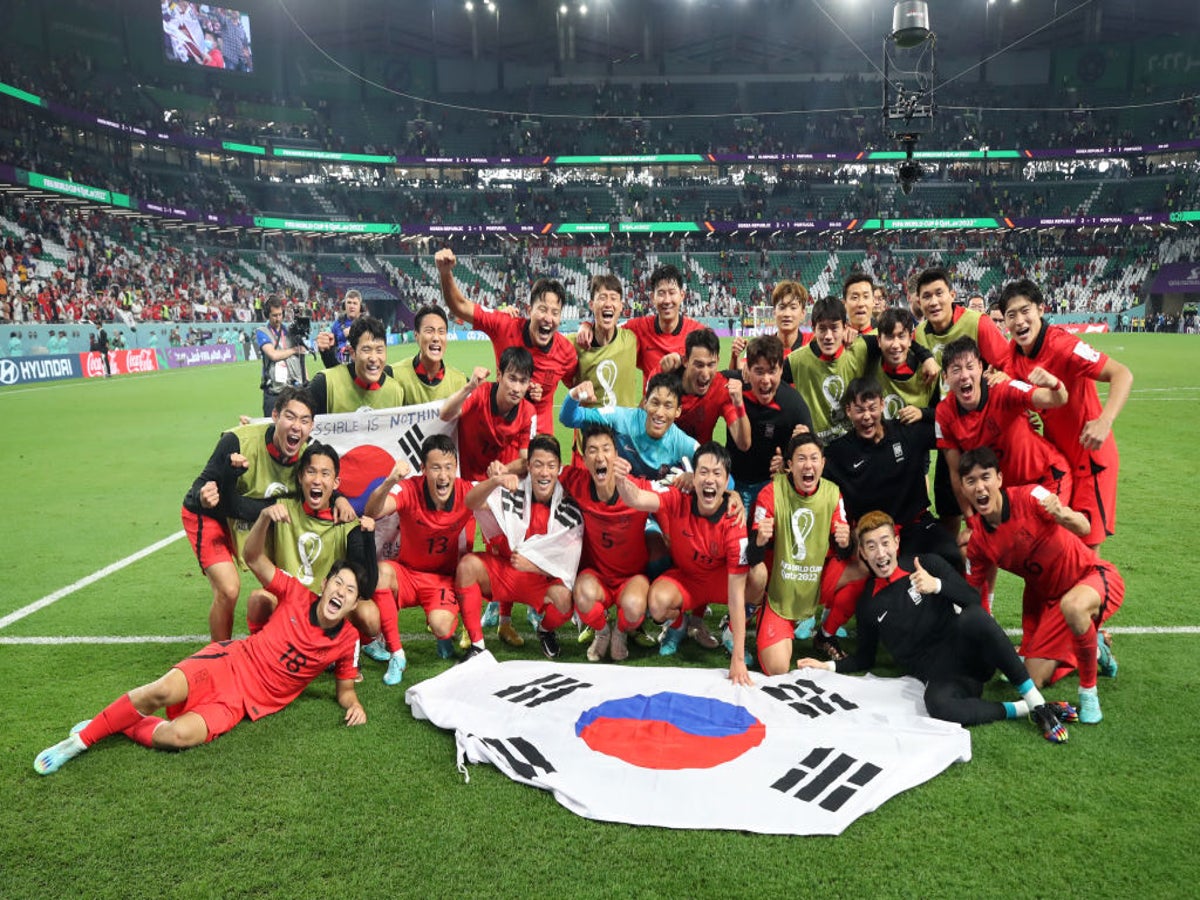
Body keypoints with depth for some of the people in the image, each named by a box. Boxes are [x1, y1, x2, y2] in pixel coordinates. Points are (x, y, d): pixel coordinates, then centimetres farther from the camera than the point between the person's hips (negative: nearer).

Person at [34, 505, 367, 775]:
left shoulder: (347, 642, -2)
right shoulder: (299, 596, -2)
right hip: (231, 661, 0)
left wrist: (354, 704, -15)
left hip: (245, 702, 0)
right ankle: (81, 739, -7)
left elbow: (345, 689, 10)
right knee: (164, 690, -30)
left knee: (179, 736, -29)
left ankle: (123, 726, 1)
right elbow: (254, 558, -2)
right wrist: (265, 516, -21)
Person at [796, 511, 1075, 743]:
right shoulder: (868, 603, 11)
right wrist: (828, 666, 3)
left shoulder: (927, 565, 6)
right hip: (940, 676, 1)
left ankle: (1036, 701, -27)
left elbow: (974, 601, -4)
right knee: (937, 703, -37)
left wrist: (937, 585, -21)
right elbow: (865, 658, 18)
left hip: (967, 652, -1)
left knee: (972, 617, -37)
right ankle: (1025, 710, -20)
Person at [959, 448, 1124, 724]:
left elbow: (1084, 528, -30)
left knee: (1072, 605, -42)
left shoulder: (1029, 496, -21)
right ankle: (1096, 650, 30)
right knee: (1034, 680, 1)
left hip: (1093, 576, -5)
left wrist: (1064, 516, -52)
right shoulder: (976, 538, -8)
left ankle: (1088, 691, -17)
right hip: (1045, 596, 5)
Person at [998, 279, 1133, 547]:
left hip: (1090, 457, -6)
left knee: (1087, 545, -1)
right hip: (1056, 456, 6)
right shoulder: (1015, 351, -3)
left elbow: (1122, 375, -30)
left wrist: (1105, 421, -44)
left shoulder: (1062, 345, -24)